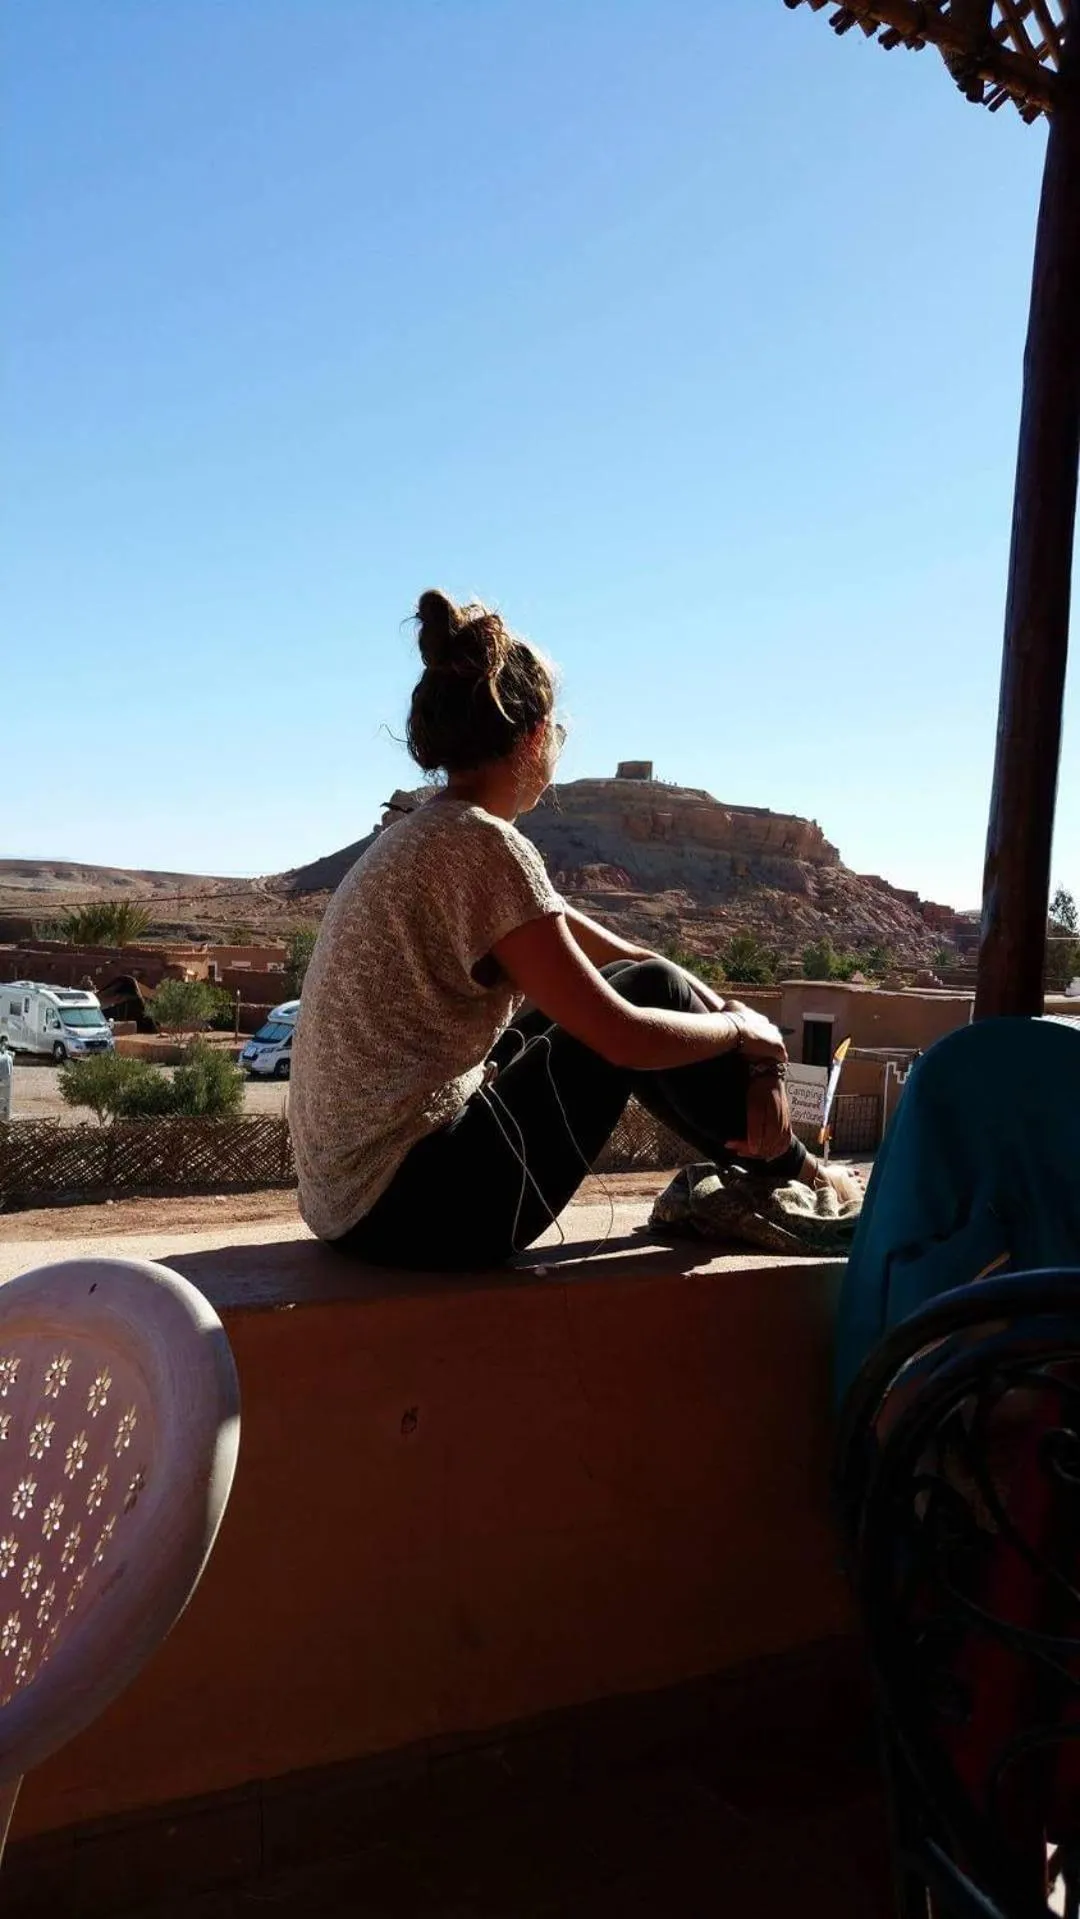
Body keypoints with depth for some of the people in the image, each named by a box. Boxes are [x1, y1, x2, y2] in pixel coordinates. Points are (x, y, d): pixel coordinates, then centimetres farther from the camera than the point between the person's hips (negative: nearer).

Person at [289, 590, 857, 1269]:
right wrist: (745, 1029, 1)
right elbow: (625, 1038, -18)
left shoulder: (425, 836, 10)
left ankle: (763, 1162, 26)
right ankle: (792, 1174, 17)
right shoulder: (484, 846, -18)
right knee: (649, 993, -1)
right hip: (422, 1206, -9)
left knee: (639, 981, 16)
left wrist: (739, 1034, 5)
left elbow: (616, 957, 12)